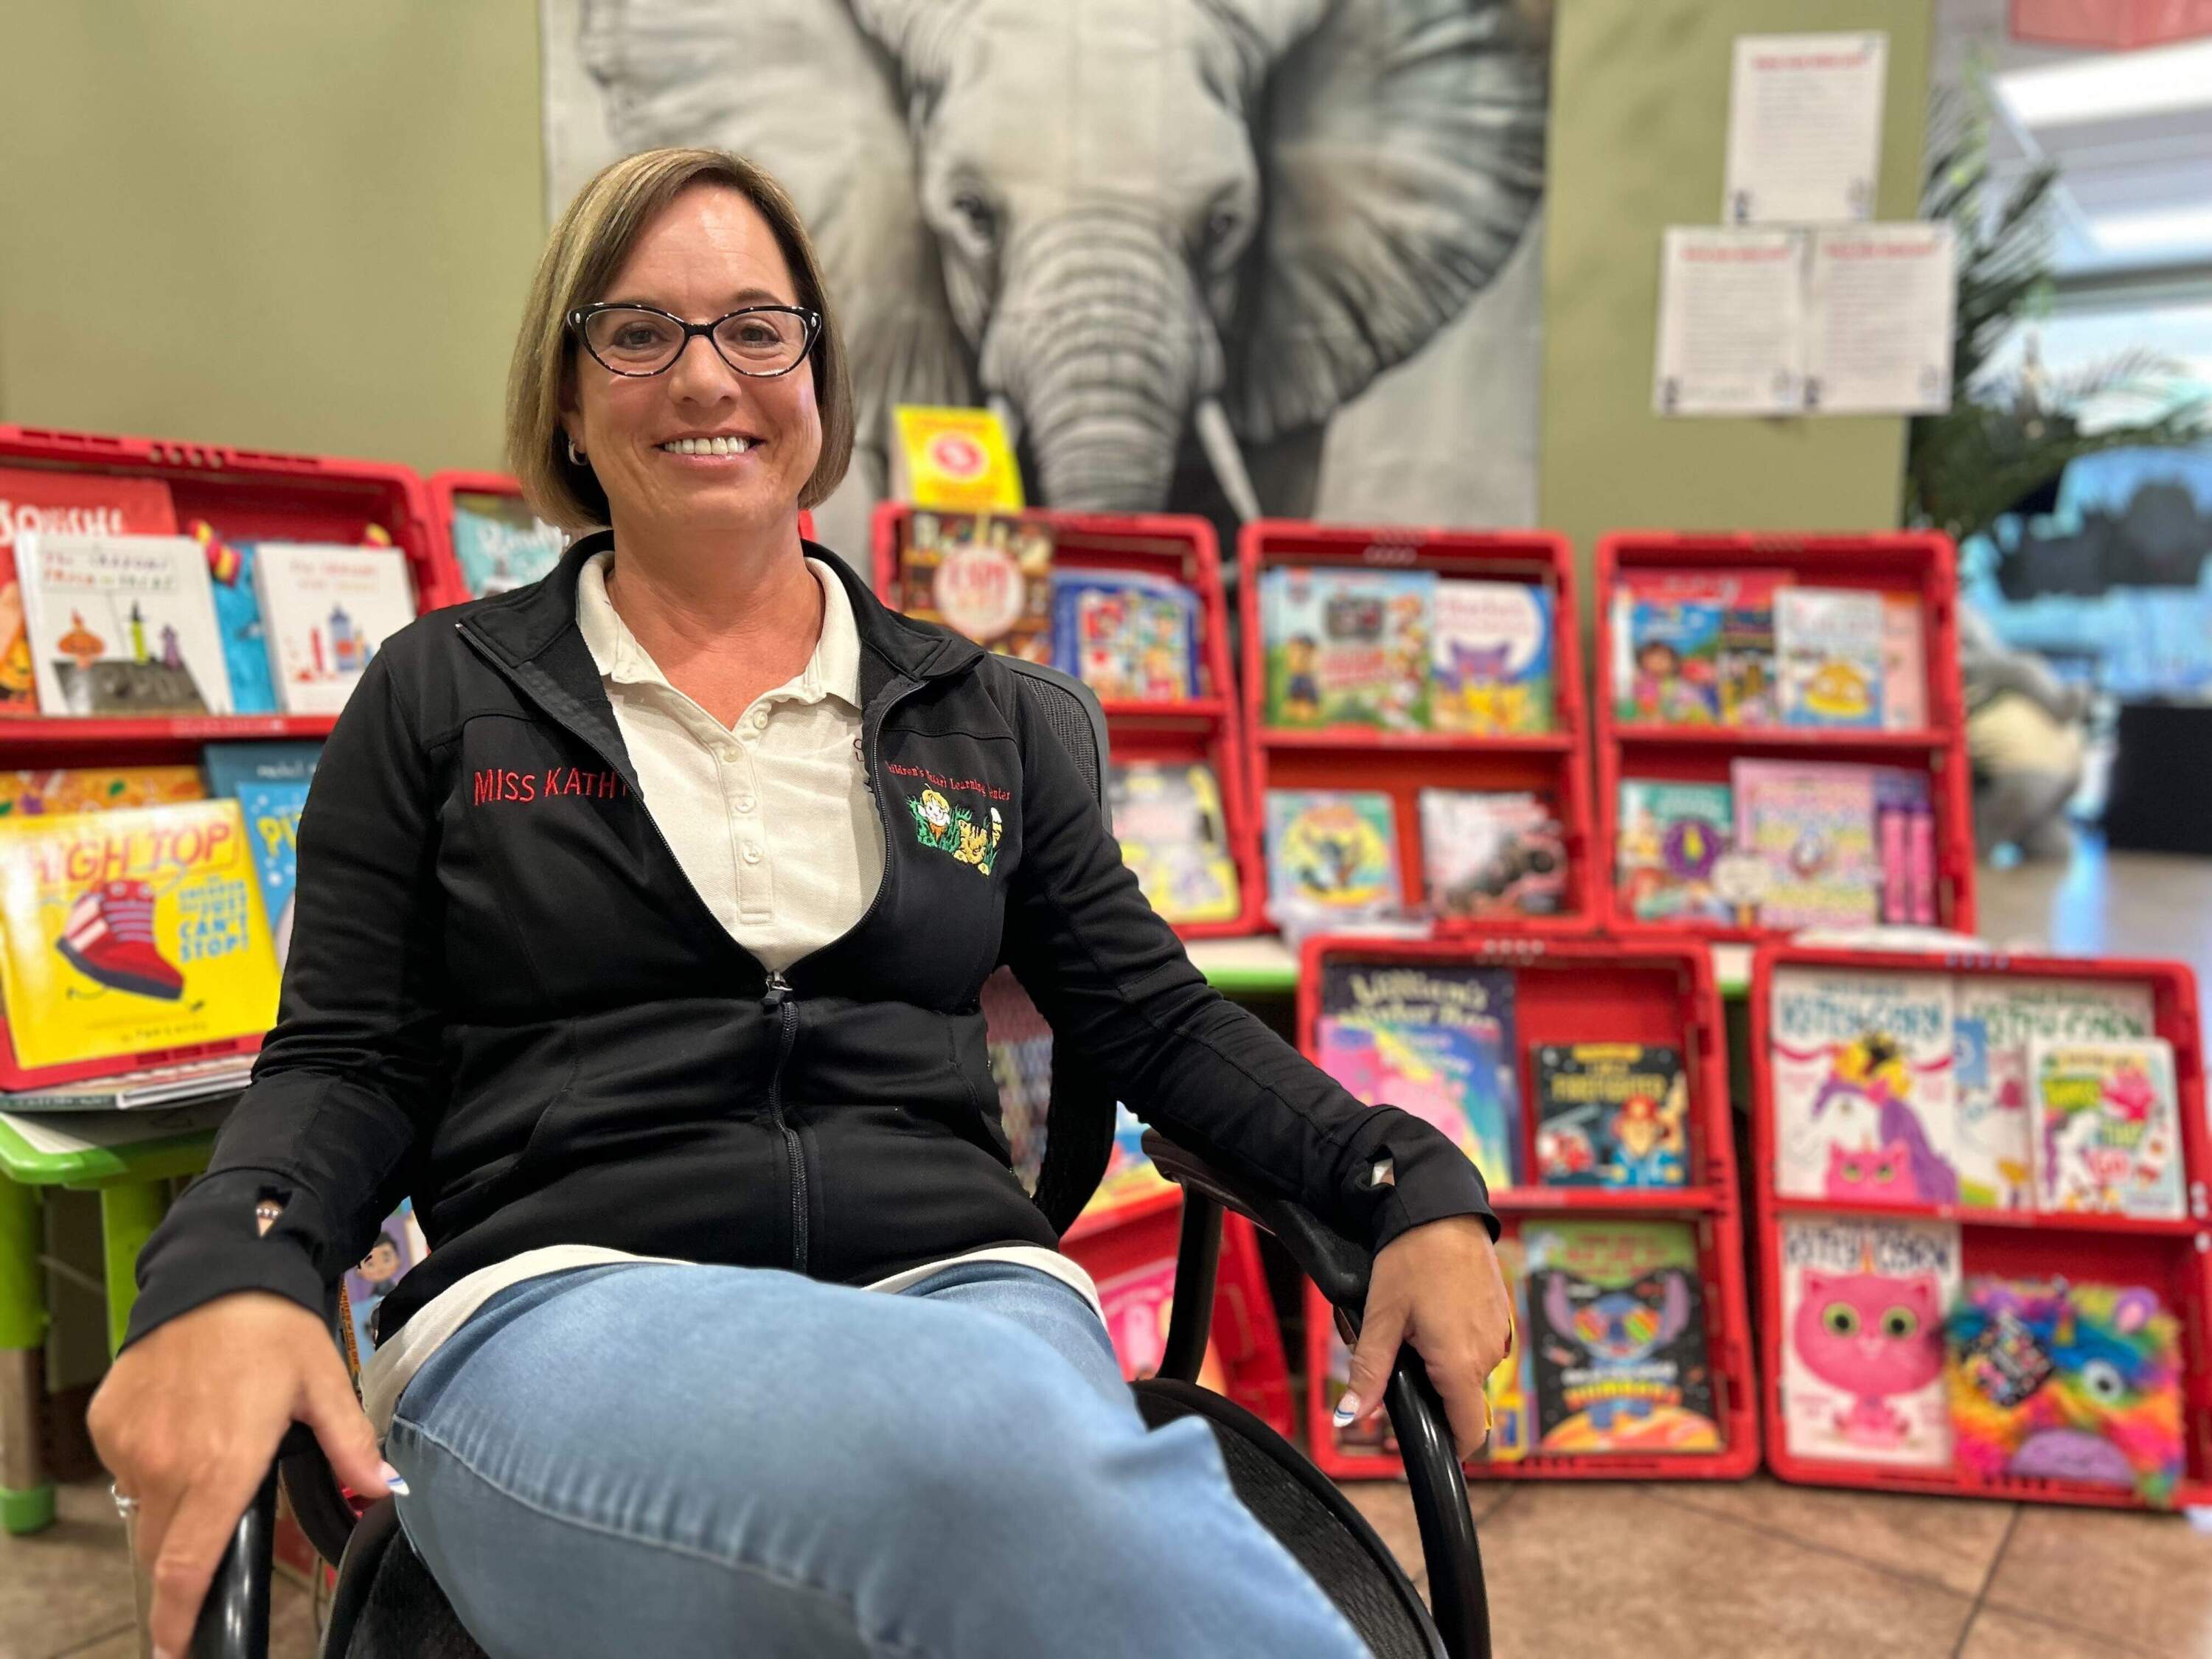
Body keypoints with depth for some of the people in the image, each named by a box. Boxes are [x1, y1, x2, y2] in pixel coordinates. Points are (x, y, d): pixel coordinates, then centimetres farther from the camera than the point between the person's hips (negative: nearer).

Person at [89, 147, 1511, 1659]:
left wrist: (1417, 1189, 1)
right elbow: (345, 1066, 10)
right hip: (560, 1301, -2)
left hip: (966, 1288, 3)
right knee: (998, 1464, -36)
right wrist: (227, 1277, -12)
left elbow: (1159, 1022, 16)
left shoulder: (970, 710, 16)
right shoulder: (442, 697, 13)